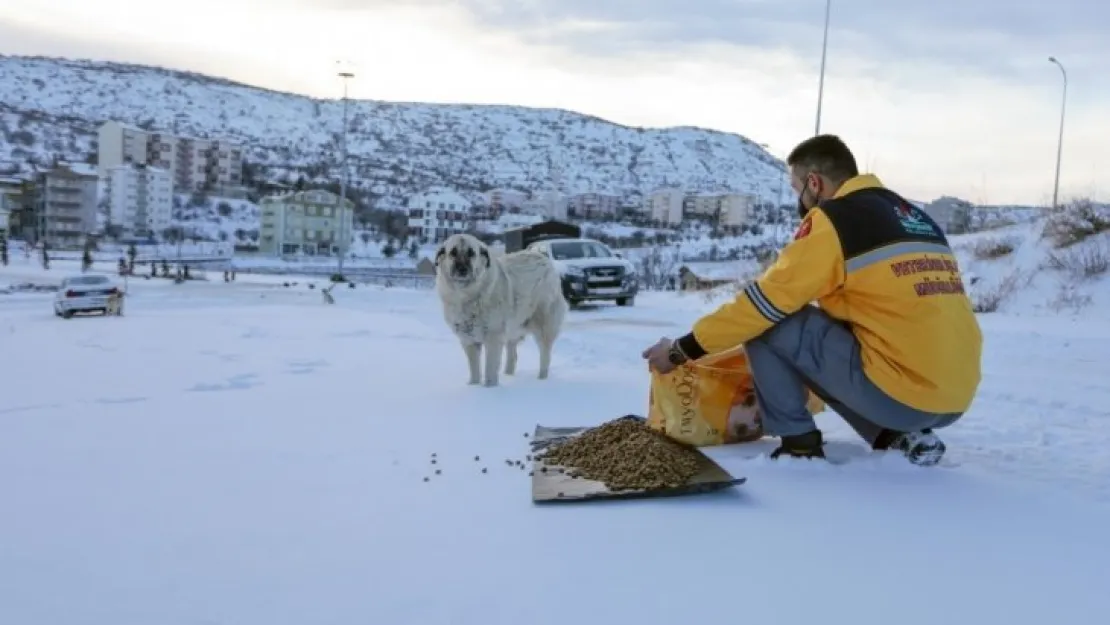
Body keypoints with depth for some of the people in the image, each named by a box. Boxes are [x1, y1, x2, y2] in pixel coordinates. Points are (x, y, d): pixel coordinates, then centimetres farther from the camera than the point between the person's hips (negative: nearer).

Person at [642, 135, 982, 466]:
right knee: (831, 351, 29)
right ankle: (903, 437, 13)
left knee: (766, 322, 1)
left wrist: (682, 349, 7)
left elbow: (763, 301, -3)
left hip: (898, 393, -8)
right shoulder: (915, 217, 19)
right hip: (954, 399, 8)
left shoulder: (834, 218, -4)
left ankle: (799, 444, 4)